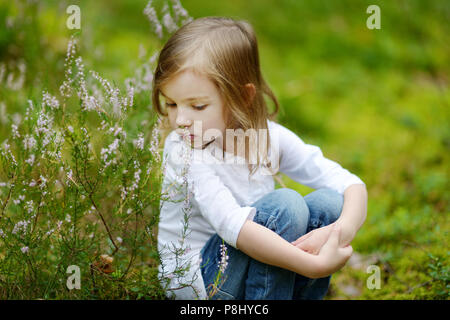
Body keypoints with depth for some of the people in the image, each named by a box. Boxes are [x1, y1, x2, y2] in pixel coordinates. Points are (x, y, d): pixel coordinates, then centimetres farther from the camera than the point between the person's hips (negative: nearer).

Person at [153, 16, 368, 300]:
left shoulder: (271, 137, -6)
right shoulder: (182, 152, -21)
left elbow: (351, 184, -10)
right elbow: (233, 226, -34)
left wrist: (342, 230, -33)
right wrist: (315, 266, -40)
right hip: (194, 277, -5)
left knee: (327, 202, -16)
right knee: (285, 205, -26)